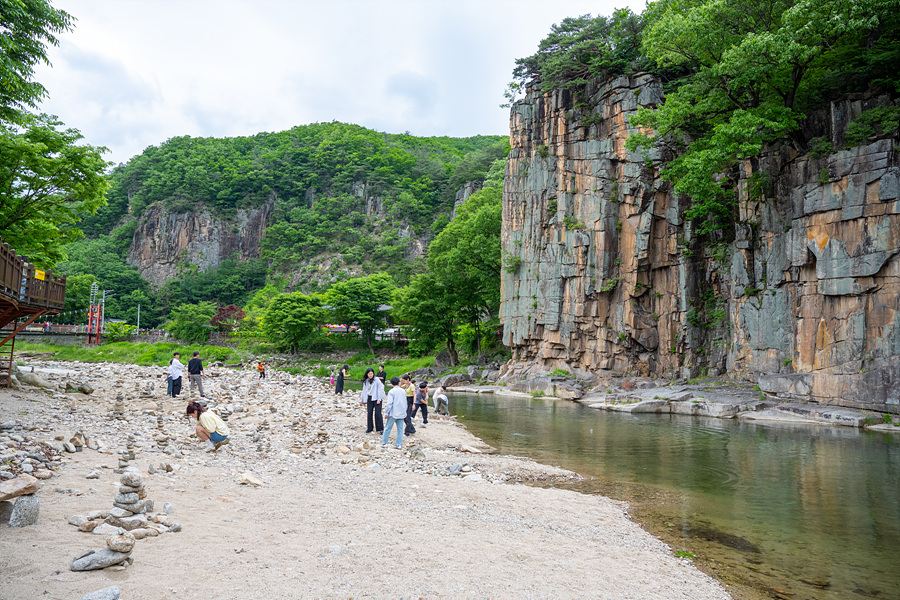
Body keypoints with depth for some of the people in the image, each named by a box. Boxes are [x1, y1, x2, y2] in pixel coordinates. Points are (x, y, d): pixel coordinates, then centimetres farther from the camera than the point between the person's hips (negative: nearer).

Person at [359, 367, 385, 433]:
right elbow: (364, 391, 18)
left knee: (377, 413, -7)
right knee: (369, 413, 2)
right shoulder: (366, 381, 12)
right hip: (369, 399, 5)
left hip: (376, 398, -5)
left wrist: (379, 399, -13)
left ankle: (380, 428, 0)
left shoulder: (377, 380, -4)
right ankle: (369, 428, 12)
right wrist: (361, 400, 17)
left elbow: (380, 389, -8)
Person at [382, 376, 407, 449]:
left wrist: (386, 412, -6)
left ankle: (384, 443, 9)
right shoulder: (403, 391, 7)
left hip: (393, 413, -5)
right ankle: (399, 444, 6)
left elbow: (389, 403, -14)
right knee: (400, 429, 7)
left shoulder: (391, 392, -9)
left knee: (388, 428, 5)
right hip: (401, 413, 5)